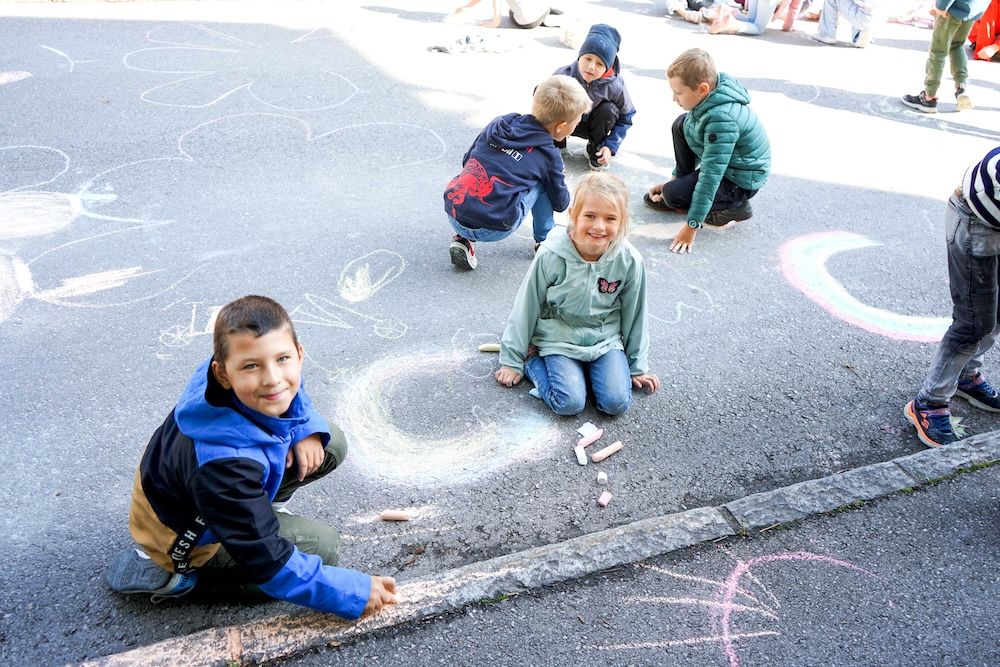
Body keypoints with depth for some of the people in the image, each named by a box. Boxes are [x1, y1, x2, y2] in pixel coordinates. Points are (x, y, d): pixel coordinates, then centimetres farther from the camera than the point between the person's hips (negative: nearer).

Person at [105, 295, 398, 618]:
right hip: (187, 533, -6)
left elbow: (294, 398, 4)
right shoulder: (226, 463, -43)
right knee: (322, 546, -12)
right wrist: (353, 593, -31)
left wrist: (308, 429, -16)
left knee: (332, 445, -5)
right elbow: (268, 561, -34)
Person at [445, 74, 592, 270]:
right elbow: (560, 203, 15)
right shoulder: (548, 154, 2)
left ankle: (463, 240, 18)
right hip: (493, 230, -4)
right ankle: (544, 242, 23)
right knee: (543, 181, 13)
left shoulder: (499, 124, 13)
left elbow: (467, 160, 23)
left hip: (454, 215, 4)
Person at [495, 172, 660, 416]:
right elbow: (526, 309, -7)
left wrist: (638, 366, 9)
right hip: (559, 339, -2)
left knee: (617, 402, -15)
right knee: (570, 403, -18)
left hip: (606, 339, 2)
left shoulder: (629, 260, -15)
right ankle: (532, 359, 8)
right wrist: (512, 361, 0)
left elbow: (634, 316, 1)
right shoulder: (551, 256, -20)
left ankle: (589, 367, 14)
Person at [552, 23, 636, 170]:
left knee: (609, 110, -30)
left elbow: (625, 118, -13)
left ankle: (595, 149, 0)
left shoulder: (614, 86, -26)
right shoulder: (563, 76, -28)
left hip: (592, 125, 1)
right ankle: (557, 144, 2)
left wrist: (610, 147, -21)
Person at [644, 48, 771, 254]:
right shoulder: (708, 97, -8)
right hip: (720, 159, 9)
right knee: (682, 126, 3)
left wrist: (692, 227, -29)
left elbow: (710, 176, -33)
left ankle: (735, 205, -1)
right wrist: (676, 178, 15)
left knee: (672, 194, -21)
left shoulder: (721, 119, -35)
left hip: (741, 180, -9)